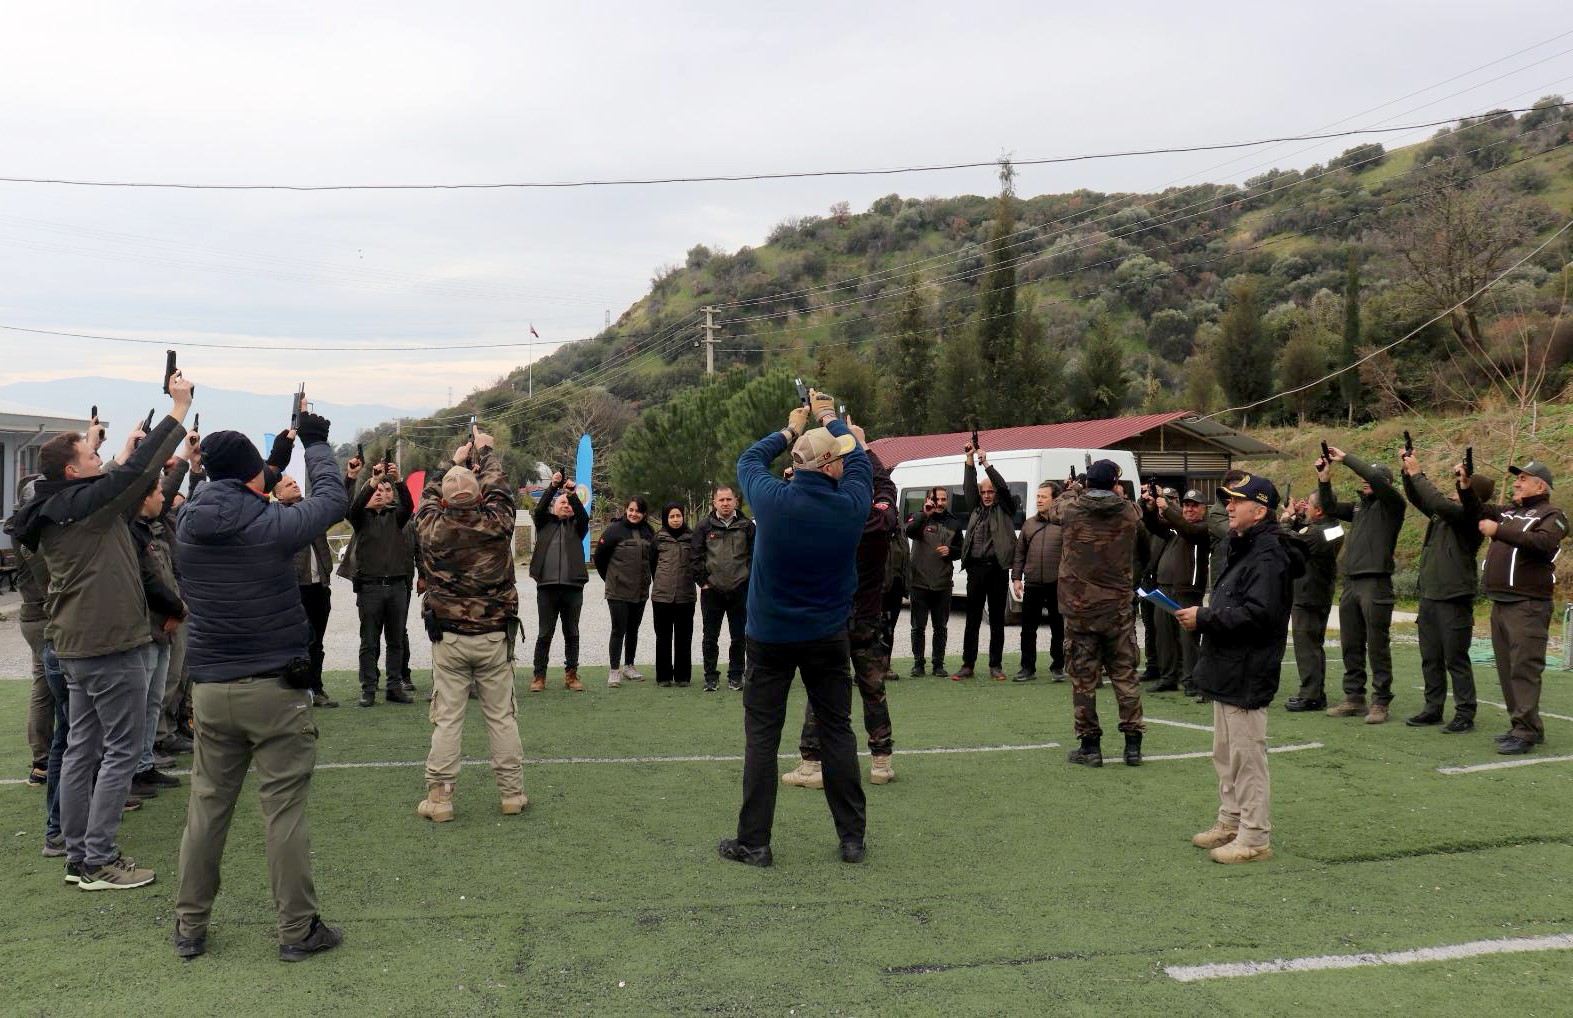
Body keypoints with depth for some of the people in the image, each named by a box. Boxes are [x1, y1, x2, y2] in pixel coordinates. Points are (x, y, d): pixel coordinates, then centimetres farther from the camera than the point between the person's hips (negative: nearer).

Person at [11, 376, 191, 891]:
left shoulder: (50, 511, 11)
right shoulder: (86, 502, -15)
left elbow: (120, 484, 23)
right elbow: (139, 471, -17)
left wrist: (127, 452, 25)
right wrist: (180, 407, -12)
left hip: (75, 645, 10)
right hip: (112, 644, -10)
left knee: (83, 747, 13)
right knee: (121, 750, -2)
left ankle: (78, 857, 20)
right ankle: (99, 861, 1)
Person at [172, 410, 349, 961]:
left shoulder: (188, 524, 2)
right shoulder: (273, 523, -12)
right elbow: (332, 498, 4)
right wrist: (315, 442, 19)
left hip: (210, 689, 5)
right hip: (275, 688, -5)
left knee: (207, 805, 14)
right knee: (284, 809, 2)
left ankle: (190, 926, 24)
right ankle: (298, 930, 10)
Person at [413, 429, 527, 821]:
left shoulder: (433, 528, -9)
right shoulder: (496, 525, -11)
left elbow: (429, 494, 12)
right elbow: (499, 487, 9)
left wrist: (455, 461, 27)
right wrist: (485, 451, 25)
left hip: (449, 639, 0)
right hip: (494, 637, 0)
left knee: (447, 719, 4)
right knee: (502, 717, 8)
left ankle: (439, 798, 7)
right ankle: (512, 793, 14)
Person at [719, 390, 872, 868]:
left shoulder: (773, 500, -15)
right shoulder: (851, 506, -12)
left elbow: (748, 460, 7)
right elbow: (861, 460, 10)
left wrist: (790, 430, 22)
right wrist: (830, 416, 25)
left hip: (770, 636, -1)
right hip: (829, 636, 1)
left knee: (761, 735, 5)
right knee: (838, 731, 11)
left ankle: (754, 842, 8)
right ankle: (852, 837, 16)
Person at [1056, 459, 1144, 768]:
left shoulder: (1071, 510, -9)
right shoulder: (1128, 513, -7)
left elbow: (1058, 504, 15)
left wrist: (1075, 489, 34)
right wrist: (1116, 493, 29)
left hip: (1079, 609, -1)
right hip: (1118, 609, 1)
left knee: (1083, 678, 6)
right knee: (1125, 675, 11)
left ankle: (1090, 745, 10)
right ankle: (1133, 744, 13)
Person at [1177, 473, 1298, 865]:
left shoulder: (1268, 556, -17)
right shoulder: (1241, 549, 17)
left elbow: (1257, 614, -27)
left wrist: (1204, 618, -20)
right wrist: (1202, 618, 8)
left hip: (1247, 675, -11)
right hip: (1227, 671, 11)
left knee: (1247, 757, -4)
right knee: (1225, 754, 19)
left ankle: (1255, 837, 4)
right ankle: (1230, 822, 30)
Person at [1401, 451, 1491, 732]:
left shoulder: (1471, 516, -12)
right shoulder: (1447, 510, 11)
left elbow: (1439, 503, -26)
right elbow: (1417, 498, 20)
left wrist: (1417, 474, -16)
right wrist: (1409, 471, 5)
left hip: (1454, 598, -8)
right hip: (1429, 595, 8)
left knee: (1456, 659, -2)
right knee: (1430, 658, 13)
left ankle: (1465, 715, 6)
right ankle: (1433, 709, 22)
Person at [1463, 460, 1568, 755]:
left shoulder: (1551, 515, -3)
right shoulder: (1508, 511, 20)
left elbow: (1542, 543, -21)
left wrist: (1499, 531, -23)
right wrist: (1466, 486, 4)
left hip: (1528, 606, -8)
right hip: (1500, 603, 8)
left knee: (1524, 667, -12)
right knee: (1507, 668, 10)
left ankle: (1526, 732, -13)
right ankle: (1523, 726, 18)